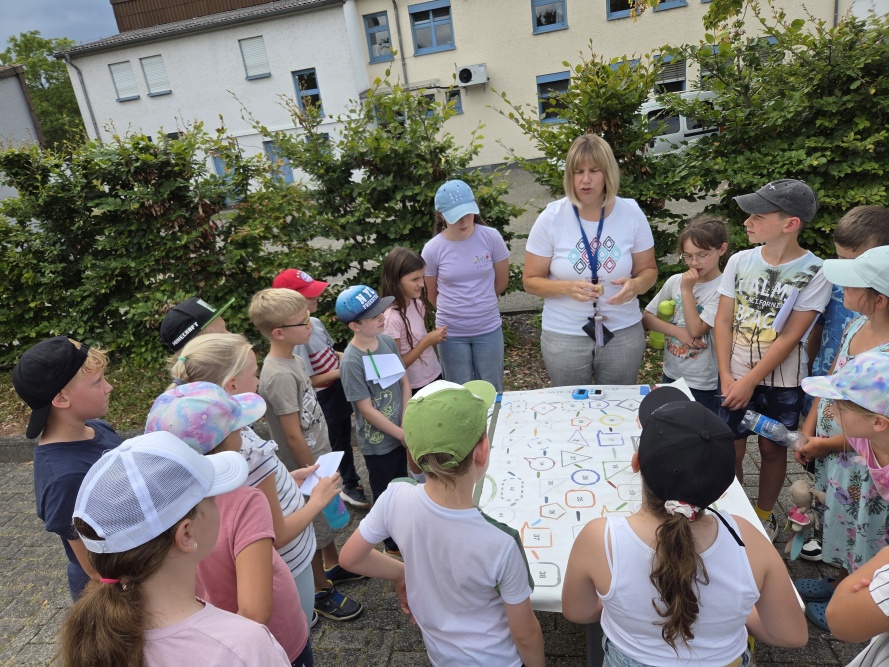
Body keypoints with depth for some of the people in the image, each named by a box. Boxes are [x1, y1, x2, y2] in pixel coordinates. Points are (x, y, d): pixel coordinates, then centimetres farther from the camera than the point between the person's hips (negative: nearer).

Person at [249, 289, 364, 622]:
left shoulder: (294, 359, -1)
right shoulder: (279, 375, -29)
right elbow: (293, 435, -25)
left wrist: (325, 459, 16)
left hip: (320, 454, 9)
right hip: (307, 464, -9)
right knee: (315, 529, 11)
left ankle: (333, 564, 49)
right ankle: (321, 591, 31)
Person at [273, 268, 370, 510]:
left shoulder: (315, 322, -2)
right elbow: (309, 380, -23)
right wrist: (344, 370, -23)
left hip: (340, 389, 7)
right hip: (325, 397, -7)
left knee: (345, 438, 24)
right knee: (339, 443, 12)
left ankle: (352, 479, 45)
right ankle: (351, 486, 34)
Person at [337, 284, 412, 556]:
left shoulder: (387, 341, -6)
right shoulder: (352, 361, -25)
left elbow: (405, 382, 0)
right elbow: (367, 410, -21)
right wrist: (401, 434, -15)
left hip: (401, 432, 6)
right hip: (378, 441, -6)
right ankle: (393, 547, 39)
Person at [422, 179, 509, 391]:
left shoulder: (491, 237, -11)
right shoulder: (432, 249, -13)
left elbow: (501, 281, 4)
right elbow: (433, 296, 3)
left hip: (489, 329, 1)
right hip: (451, 333, 0)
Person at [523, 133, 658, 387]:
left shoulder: (631, 213, -4)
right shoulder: (551, 218, -9)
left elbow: (649, 271, 4)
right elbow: (530, 281, -6)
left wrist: (635, 285, -20)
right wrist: (567, 287, -24)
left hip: (623, 333, 2)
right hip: (564, 336, -1)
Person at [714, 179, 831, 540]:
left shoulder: (815, 274, -12)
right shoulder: (740, 261, -4)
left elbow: (790, 338, -14)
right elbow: (723, 321, -2)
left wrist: (749, 382, -15)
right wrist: (726, 375, -9)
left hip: (781, 382, -2)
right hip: (734, 378, 2)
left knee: (772, 449, 13)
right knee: (731, 450, 7)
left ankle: (764, 515, 35)